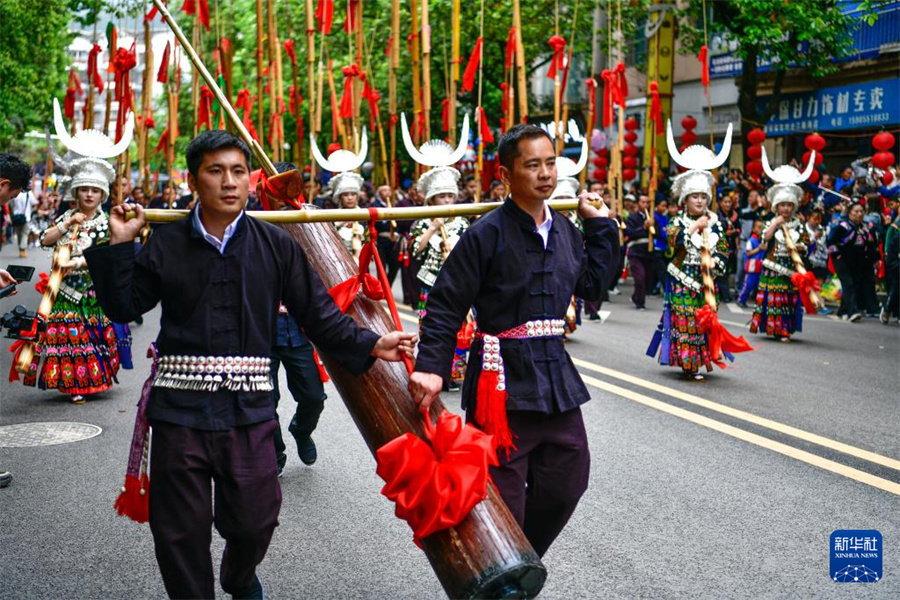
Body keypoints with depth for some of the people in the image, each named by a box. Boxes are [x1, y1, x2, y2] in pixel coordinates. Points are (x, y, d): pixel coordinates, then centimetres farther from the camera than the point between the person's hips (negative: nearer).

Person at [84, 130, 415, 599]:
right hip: (180, 408, 0)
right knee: (179, 530, 7)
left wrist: (370, 345, -2)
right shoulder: (165, 245, 3)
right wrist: (118, 247, -2)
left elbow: (318, 313, 4)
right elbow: (124, 307, 6)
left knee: (254, 520, 8)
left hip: (249, 408, 0)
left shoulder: (276, 245, 2)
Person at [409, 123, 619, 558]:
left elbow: (590, 285, 19)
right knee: (503, 499, 0)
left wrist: (601, 227, 18)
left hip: (555, 374, 7)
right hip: (504, 379, -7)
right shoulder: (486, 234, -13)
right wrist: (431, 366, -23)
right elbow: (446, 306, -13)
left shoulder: (564, 229, 9)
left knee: (566, 483, 17)